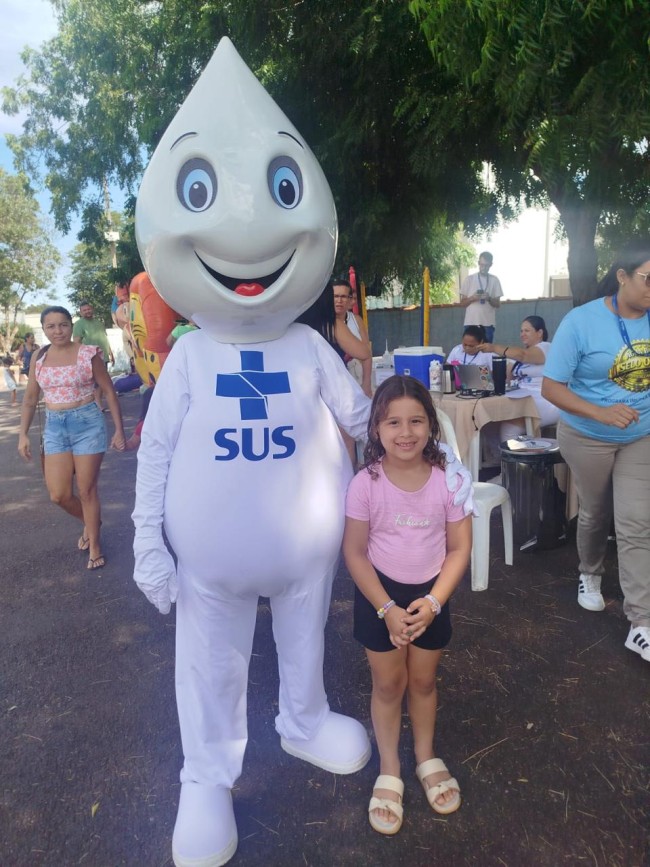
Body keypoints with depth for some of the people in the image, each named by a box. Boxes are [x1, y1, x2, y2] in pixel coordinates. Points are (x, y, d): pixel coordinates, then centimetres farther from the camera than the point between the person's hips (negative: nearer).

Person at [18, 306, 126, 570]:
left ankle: (94, 545, 22)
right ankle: (90, 522, 34)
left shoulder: (88, 354, -7)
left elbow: (109, 392, -4)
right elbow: (30, 398, 12)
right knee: (58, 495, 3)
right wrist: (23, 434, 7)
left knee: (86, 491, 4)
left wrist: (119, 430, -6)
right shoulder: (38, 358, 5)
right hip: (54, 427, 4)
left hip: (87, 423, -4)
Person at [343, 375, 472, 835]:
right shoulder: (365, 483, -20)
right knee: (388, 684, 15)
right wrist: (387, 609, -15)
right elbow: (355, 552, -13)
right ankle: (389, 772, 38)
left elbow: (460, 548, -8)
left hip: (431, 594, 1)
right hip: (379, 595, -1)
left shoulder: (447, 479, -16)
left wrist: (432, 602, -15)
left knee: (423, 680, 19)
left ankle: (427, 758, 46)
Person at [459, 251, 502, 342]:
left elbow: (498, 304, 8)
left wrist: (489, 299, -12)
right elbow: (462, 303, 7)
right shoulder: (469, 279, 6)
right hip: (470, 323, 0)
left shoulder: (495, 280, 7)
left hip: (488, 324, 1)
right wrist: (472, 298, -13)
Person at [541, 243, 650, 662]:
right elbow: (551, 387, -20)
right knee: (595, 514, 16)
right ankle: (590, 575, 46)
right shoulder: (581, 321, -18)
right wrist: (601, 413, -33)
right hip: (588, 438, -2)